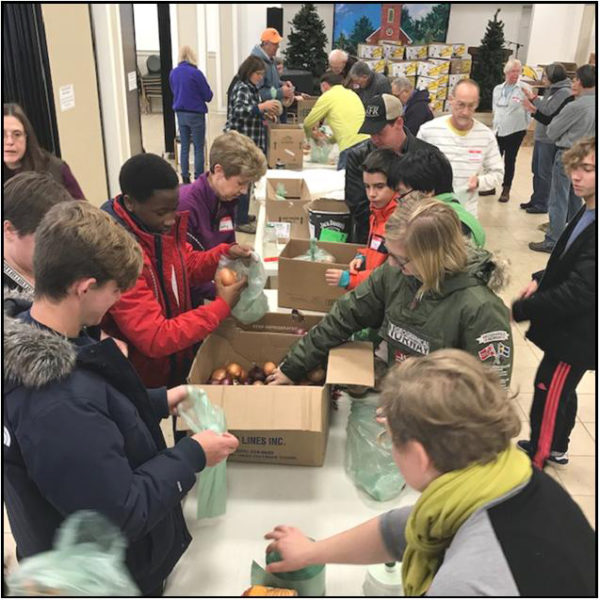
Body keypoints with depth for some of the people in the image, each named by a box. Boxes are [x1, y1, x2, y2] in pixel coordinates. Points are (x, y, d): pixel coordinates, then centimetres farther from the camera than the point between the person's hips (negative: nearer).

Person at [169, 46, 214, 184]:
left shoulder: (173, 73, 1)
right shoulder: (196, 73, -16)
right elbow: (208, 96, -10)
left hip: (180, 114, 6)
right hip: (196, 114, -5)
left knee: (184, 147, 12)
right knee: (198, 148, 3)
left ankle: (185, 178, 16)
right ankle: (198, 179, 5)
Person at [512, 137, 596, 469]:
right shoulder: (587, 212, 2)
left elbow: (579, 292, -32)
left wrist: (520, 310, -25)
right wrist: (541, 279, 3)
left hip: (577, 333, -10)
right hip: (569, 326, 10)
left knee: (548, 395, 5)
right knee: (561, 391, 25)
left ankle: (535, 461, 25)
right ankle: (556, 448, 46)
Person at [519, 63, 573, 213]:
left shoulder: (565, 94, -16)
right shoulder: (551, 90, 9)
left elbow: (552, 120, -19)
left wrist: (534, 111, -20)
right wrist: (533, 99, 9)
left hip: (550, 140, -8)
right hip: (540, 137, 8)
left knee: (544, 173, 1)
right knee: (536, 171, 16)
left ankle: (542, 205, 12)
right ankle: (535, 200, 29)